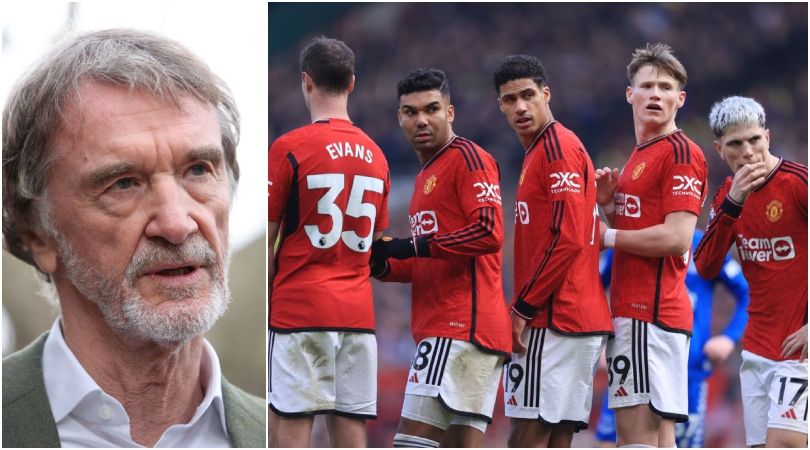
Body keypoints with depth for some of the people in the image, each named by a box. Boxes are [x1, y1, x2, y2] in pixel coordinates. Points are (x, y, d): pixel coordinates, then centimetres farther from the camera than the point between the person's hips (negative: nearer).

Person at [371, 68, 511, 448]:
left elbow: (489, 232, -20)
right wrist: (385, 266, 11)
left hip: (460, 327, -10)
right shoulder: (426, 174, 24)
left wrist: (413, 246, -18)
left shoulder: (468, 158, -6)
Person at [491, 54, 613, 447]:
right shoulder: (539, 151, 21)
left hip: (554, 321, -10)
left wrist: (523, 307, -15)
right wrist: (525, 307, 15)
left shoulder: (558, 147, -10)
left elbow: (568, 239, -19)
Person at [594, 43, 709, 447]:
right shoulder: (639, 155, 20)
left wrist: (608, 236, -9)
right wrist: (608, 204, 7)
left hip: (651, 312, -10)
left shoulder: (680, 153, -10)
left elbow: (676, 238, -19)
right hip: (633, 309, 10)